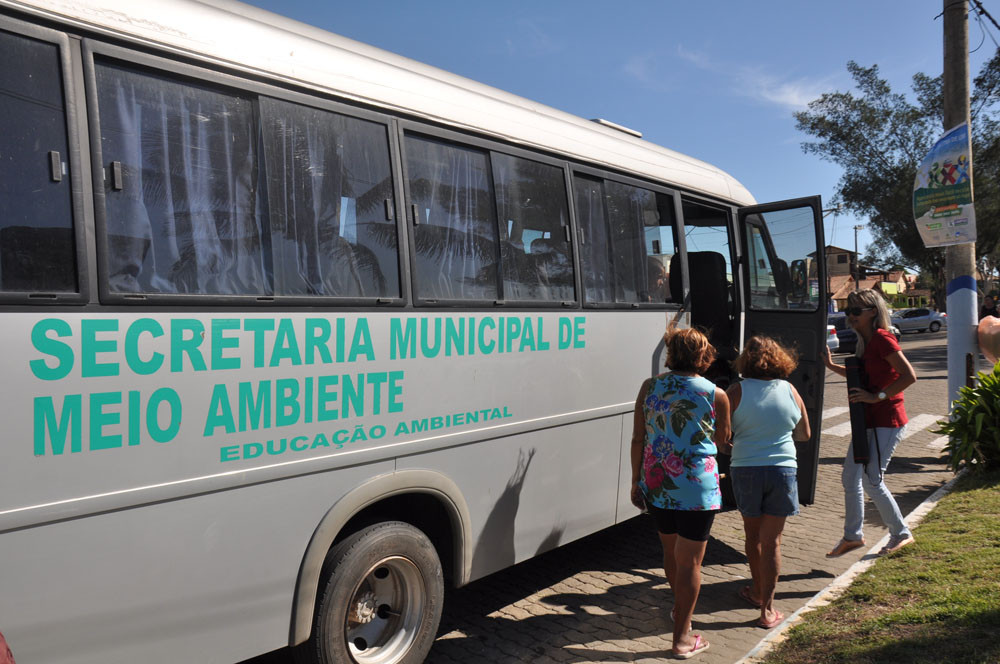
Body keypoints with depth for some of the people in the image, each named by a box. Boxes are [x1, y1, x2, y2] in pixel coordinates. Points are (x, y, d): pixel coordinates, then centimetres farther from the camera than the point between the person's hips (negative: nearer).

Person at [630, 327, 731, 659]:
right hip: (697, 488, -4)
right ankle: (682, 638, 15)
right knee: (689, 562, 7)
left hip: (657, 485, 4)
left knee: (671, 551, 23)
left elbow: (638, 439, 0)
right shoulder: (716, 395, -8)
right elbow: (722, 439, 7)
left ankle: (681, 609, 46)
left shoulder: (650, 387, -2)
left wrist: (636, 481, 9)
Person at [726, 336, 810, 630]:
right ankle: (767, 609, 9)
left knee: (753, 535, 18)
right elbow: (804, 434, 11)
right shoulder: (790, 390, -1)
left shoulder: (736, 392, -9)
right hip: (783, 470, 1)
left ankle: (758, 591, 35)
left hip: (745, 470, -1)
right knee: (771, 541, 6)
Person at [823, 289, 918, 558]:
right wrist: (832, 366, 15)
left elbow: (909, 376, -21)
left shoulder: (882, 338, -15)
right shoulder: (864, 341, 12)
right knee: (850, 476, 10)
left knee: (871, 479, -5)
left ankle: (901, 534, 15)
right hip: (867, 421, 9)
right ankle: (852, 536, 22)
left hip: (886, 421, -9)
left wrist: (877, 396, -20)